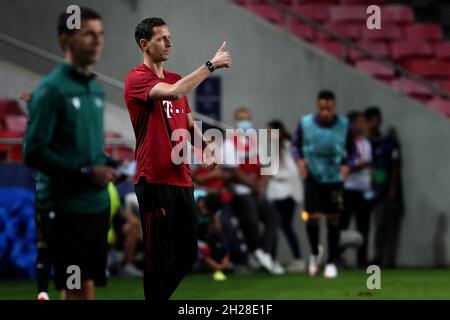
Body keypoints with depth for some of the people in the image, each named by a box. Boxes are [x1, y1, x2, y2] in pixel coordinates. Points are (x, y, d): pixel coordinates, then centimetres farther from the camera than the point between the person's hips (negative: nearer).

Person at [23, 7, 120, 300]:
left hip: (97, 205, 8)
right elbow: (34, 153, -15)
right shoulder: (51, 89, -11)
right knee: (77, 289, -7)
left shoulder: (96, 89, 14)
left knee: (88, 288, 9)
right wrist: (86, 173, -17)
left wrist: (108, 166, 5)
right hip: (65, 207, -8)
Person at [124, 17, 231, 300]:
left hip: (182, 179, 8)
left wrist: (207, 145, 3)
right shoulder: (137, 79, -10)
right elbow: (173, 93, -28)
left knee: (188, 255, 13)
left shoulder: (177, 80, 16)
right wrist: (210, 65, -23)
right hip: (154, 181, -8)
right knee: (161, 259, -5)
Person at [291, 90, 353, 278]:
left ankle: (332, 262, 12)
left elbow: (350, 150, 6)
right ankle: (314, 254, 17)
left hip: (334, 179, 1)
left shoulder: (344, 125, -6)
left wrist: (346, 164, -13)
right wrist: (299, 160, -12)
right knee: (312, 217, -10)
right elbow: (295, 145, 6)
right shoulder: (305, 123, -8)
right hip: (312, 178, -1)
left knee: (333, 221, 1)